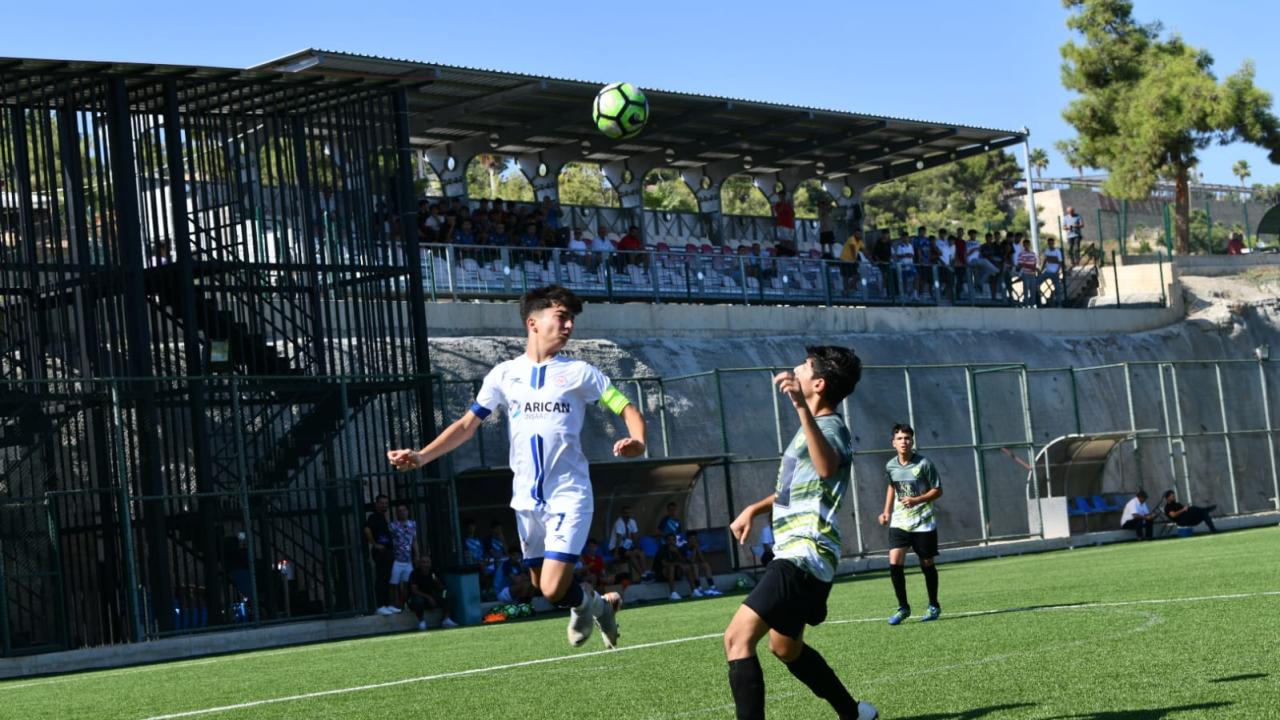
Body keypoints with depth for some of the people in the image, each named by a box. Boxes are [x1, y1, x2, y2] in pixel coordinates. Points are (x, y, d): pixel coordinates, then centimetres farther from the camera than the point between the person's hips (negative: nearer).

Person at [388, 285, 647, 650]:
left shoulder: (578, 372, -2)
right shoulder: (505, 374, 5)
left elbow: (628, 410, -3)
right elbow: (467, 425, 8)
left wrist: (638, 442, -25)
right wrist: (420, 457, -3)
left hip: (569, 496, -3)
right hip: (528, 498, 3)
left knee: (554, 590, -13)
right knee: (541, 584, 12)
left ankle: (594, 602, 19)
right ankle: (588, 604, 43)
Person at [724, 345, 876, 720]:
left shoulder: (829, 426, -14)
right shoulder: (815, 426, 19)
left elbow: (827, 467, -40)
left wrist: (801, 406, -49)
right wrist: (753, 510, 27)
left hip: (803, 558, -11)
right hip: (798, 556, 11)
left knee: (738, 639, -21)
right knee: (786, 648, 26)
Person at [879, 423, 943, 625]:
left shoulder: (924, 464, -11)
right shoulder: (890, 466, 1)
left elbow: (937, 490, -6)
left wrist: (916, 500, -21)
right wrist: (887, 511, 10)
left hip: (923, 523, -3)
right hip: (899, 522, 3)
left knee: (927, 565, 6)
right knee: (894, 563, -12)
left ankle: (933, 606, 25)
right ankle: (903, 607, 2)